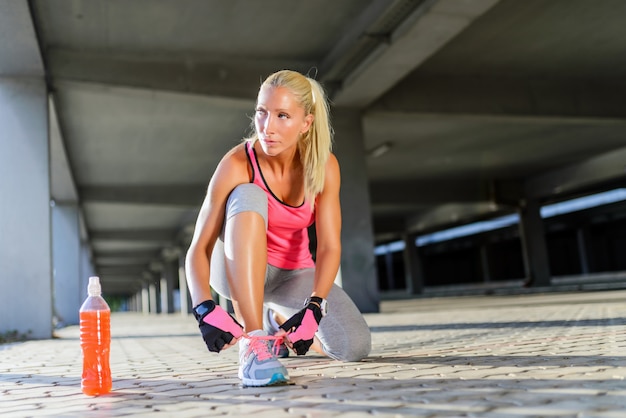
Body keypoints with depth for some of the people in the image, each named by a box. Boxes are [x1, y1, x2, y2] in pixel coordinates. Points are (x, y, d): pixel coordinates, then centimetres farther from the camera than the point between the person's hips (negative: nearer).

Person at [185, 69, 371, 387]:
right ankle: (253, 341, -36)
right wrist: (206, 310, -43)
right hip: (237, 268, -3)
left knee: (355, 347, -18)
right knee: (249, 197, -34)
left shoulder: (324, 166, -16)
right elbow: (198, 249, -27)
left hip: (294, 273, 3)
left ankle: (279, 319, 14)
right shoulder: (237, 164, -24)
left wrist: (313, 307, -38)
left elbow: (329, 246, -22)